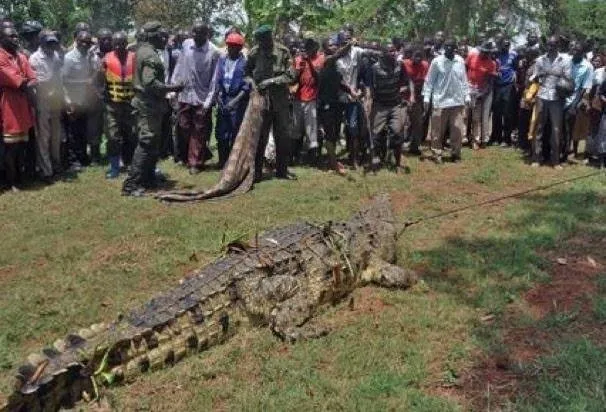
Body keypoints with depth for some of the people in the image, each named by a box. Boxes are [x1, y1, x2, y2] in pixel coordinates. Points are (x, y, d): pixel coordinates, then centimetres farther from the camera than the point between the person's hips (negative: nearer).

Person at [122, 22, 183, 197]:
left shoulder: (142, 51, 15)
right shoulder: (150, 55, -16)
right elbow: (150, 83, -25)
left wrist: (166, 93, 20)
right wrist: (172, 88, -18)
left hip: (145, 103, 11)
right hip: (149, 105, -11)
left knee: (152, 143, 17)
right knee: (146, 144, -10)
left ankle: (148, 179, 25)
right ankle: (131, 184, -9)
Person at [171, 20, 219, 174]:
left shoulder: (213, 52, -11)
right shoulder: (186, 44, 1)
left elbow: (214, 79, -9)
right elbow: (179, 67, 8)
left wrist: (209, 101, -13)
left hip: (202, 98, -4)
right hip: (184, 95, 4)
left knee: (199, 132, 4)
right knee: (185, 128, 11)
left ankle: (196, 162, 15)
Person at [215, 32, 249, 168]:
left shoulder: (245, 62, -7)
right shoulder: (222, 60, 10)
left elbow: (247, 86, -12)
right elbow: (217, 80, 12)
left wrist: (235, 101, -18)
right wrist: (218, 96, 0)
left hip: (238, 100, -5)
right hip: (223, 99, 5)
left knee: (235, 133, -1)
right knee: (220, 133, 7)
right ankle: (223, 161, 19)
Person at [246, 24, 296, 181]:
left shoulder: (283, 51, -4)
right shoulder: (254, 52, -2)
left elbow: (290, 75, -7)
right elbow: (247, 73, 9)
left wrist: (272, 81, -16)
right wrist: (252, 83, -9)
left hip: (280, 99, 1)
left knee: (283, 135, 7)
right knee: (259, 136, 2)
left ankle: (282, 170, 21)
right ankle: (256, 171, 12)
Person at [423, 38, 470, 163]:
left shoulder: (460, 61, 7)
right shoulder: (437, 61, -3)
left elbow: (464, 80, 13)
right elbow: (429, 81, -1)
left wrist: (467, 96, 10)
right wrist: (426, 97, -6)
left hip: (458, 101, 3)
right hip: (440, 101, -3)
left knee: (458, 129, 4)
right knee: (438, 130, 2)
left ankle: (456, 153, 16)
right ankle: (437, 153, 12)